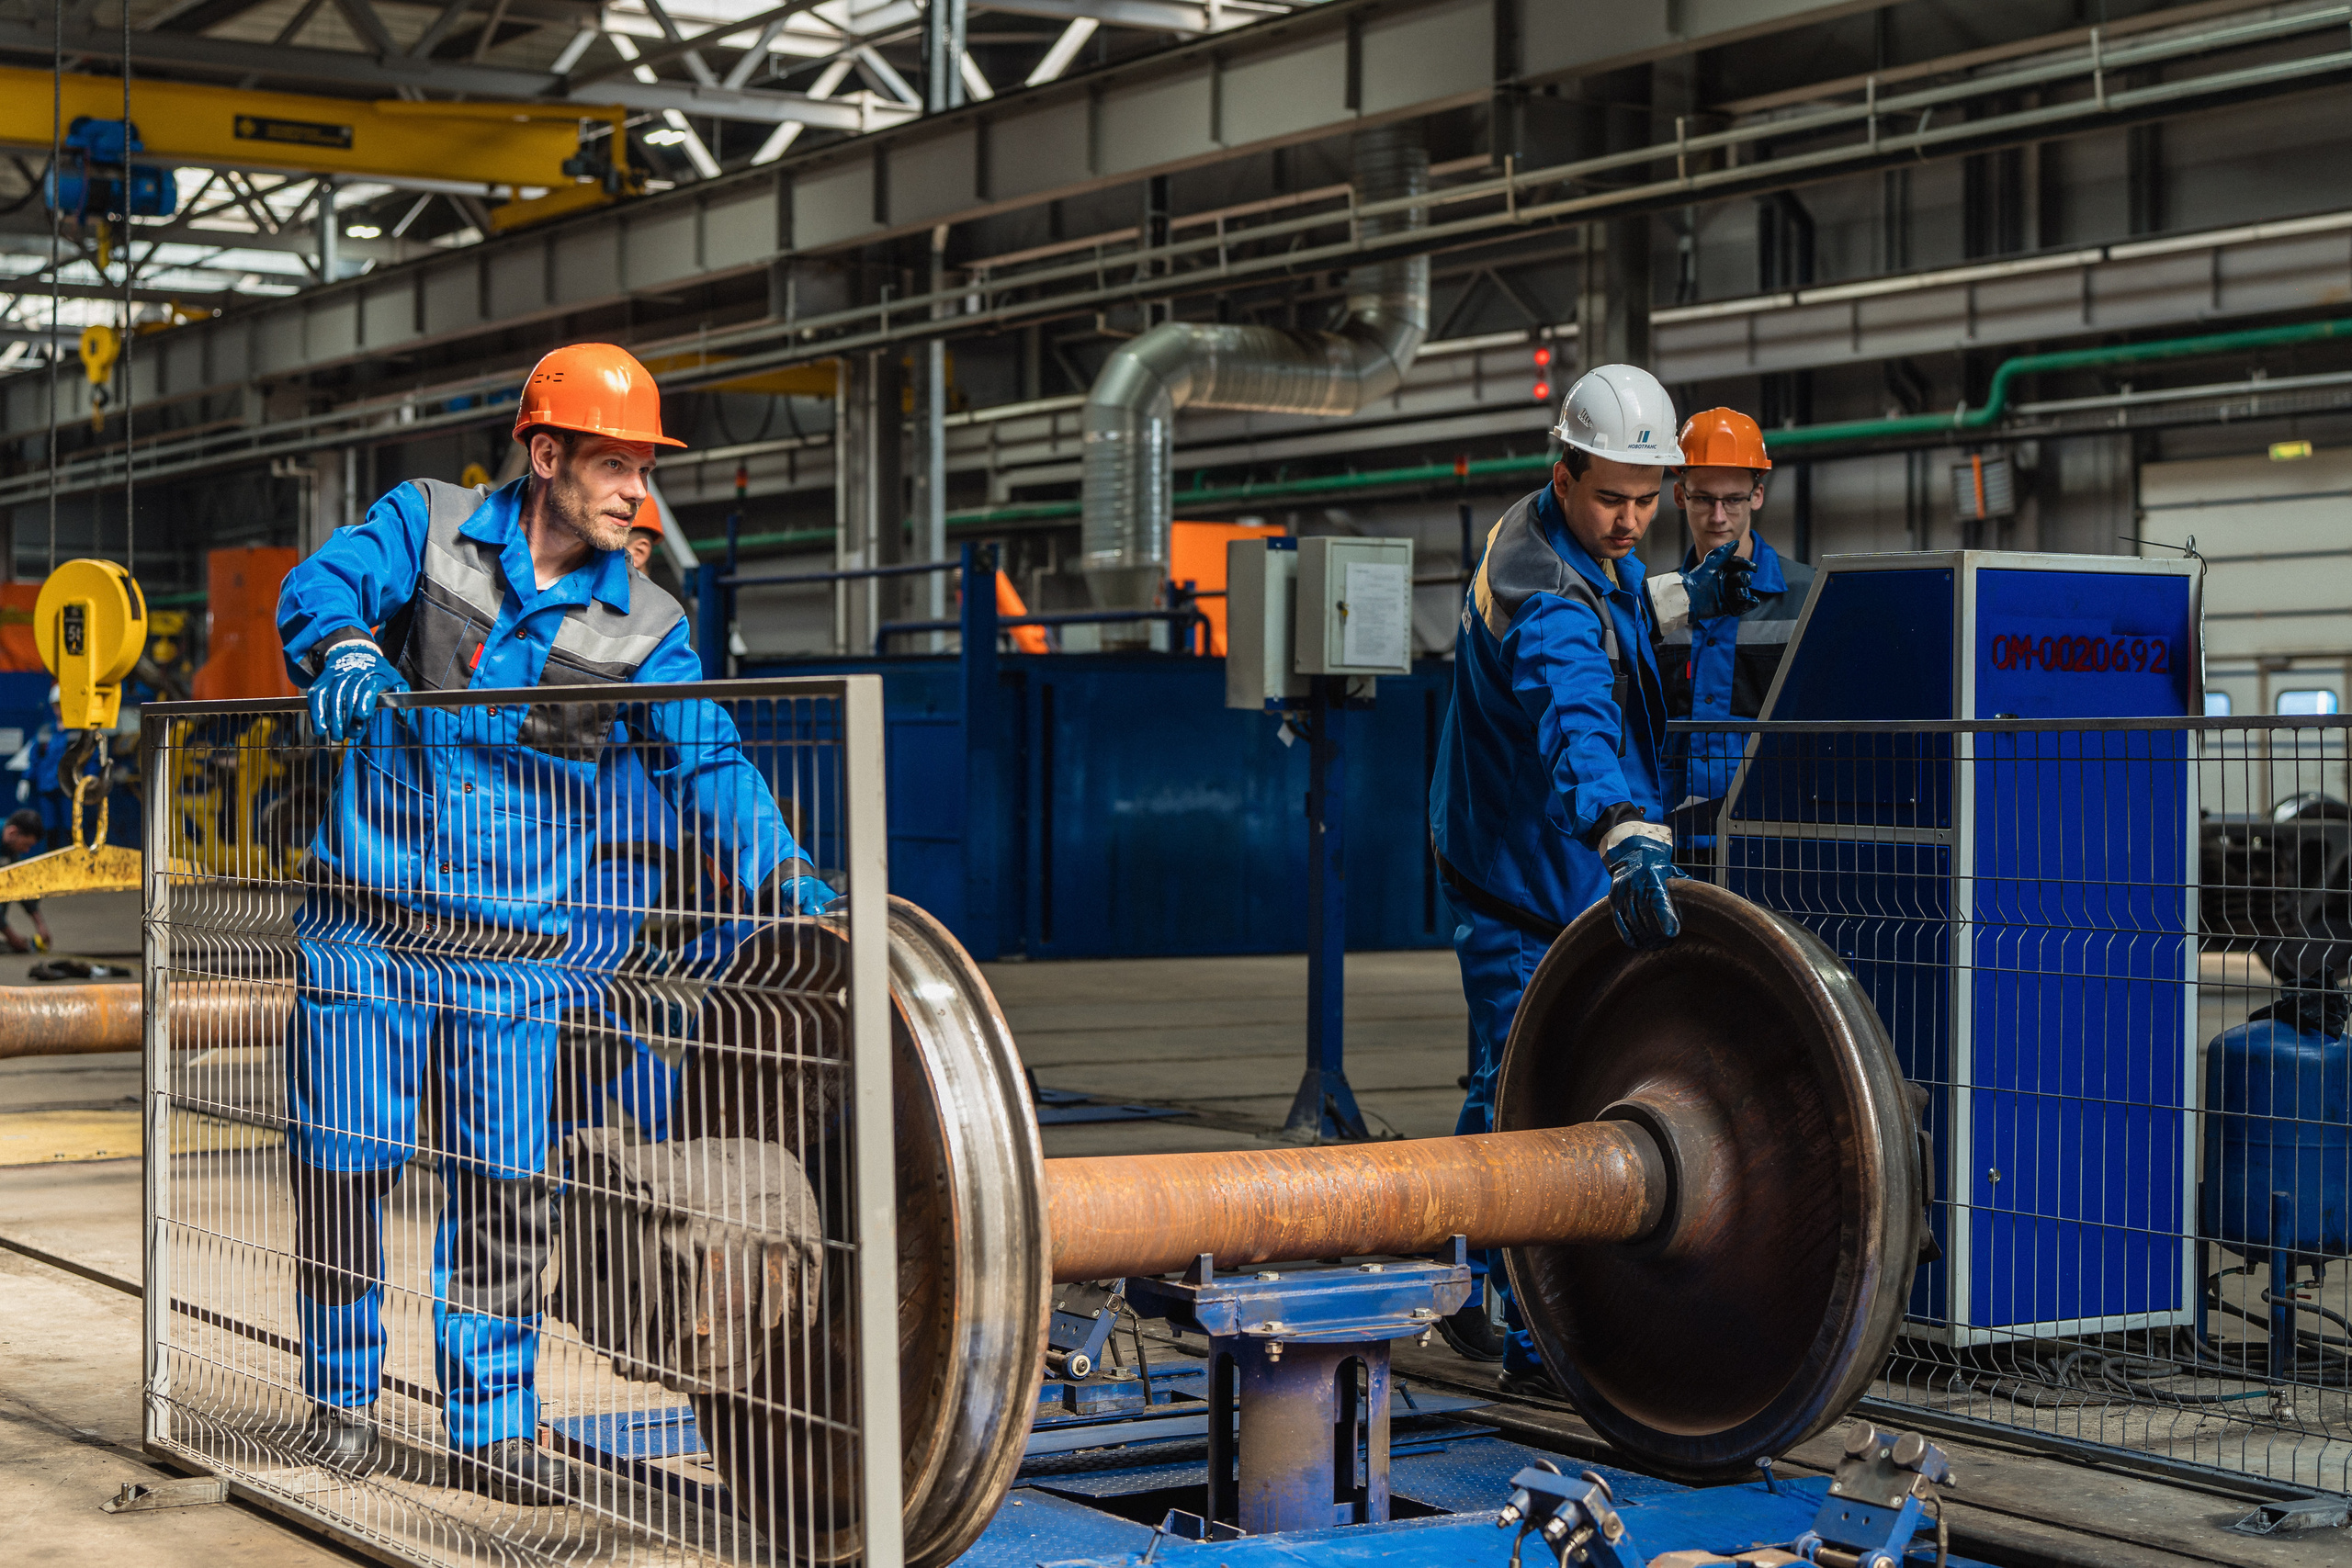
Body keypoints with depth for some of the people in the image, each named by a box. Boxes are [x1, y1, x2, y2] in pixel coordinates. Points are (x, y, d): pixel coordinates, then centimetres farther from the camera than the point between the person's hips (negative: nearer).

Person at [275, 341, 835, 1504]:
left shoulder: (645, 631, 4)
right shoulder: (428, 528, 1)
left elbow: (706, 764, -2)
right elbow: (321, 586, -11)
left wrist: (778, 874, -18)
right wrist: (348, 653, -34)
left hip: (517, 945, 1)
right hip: (369, 924, -1)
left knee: (505, 1182, 1)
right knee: (345, 1160, 4)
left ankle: (491, 1426, 13)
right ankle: (342, 1394, 23)